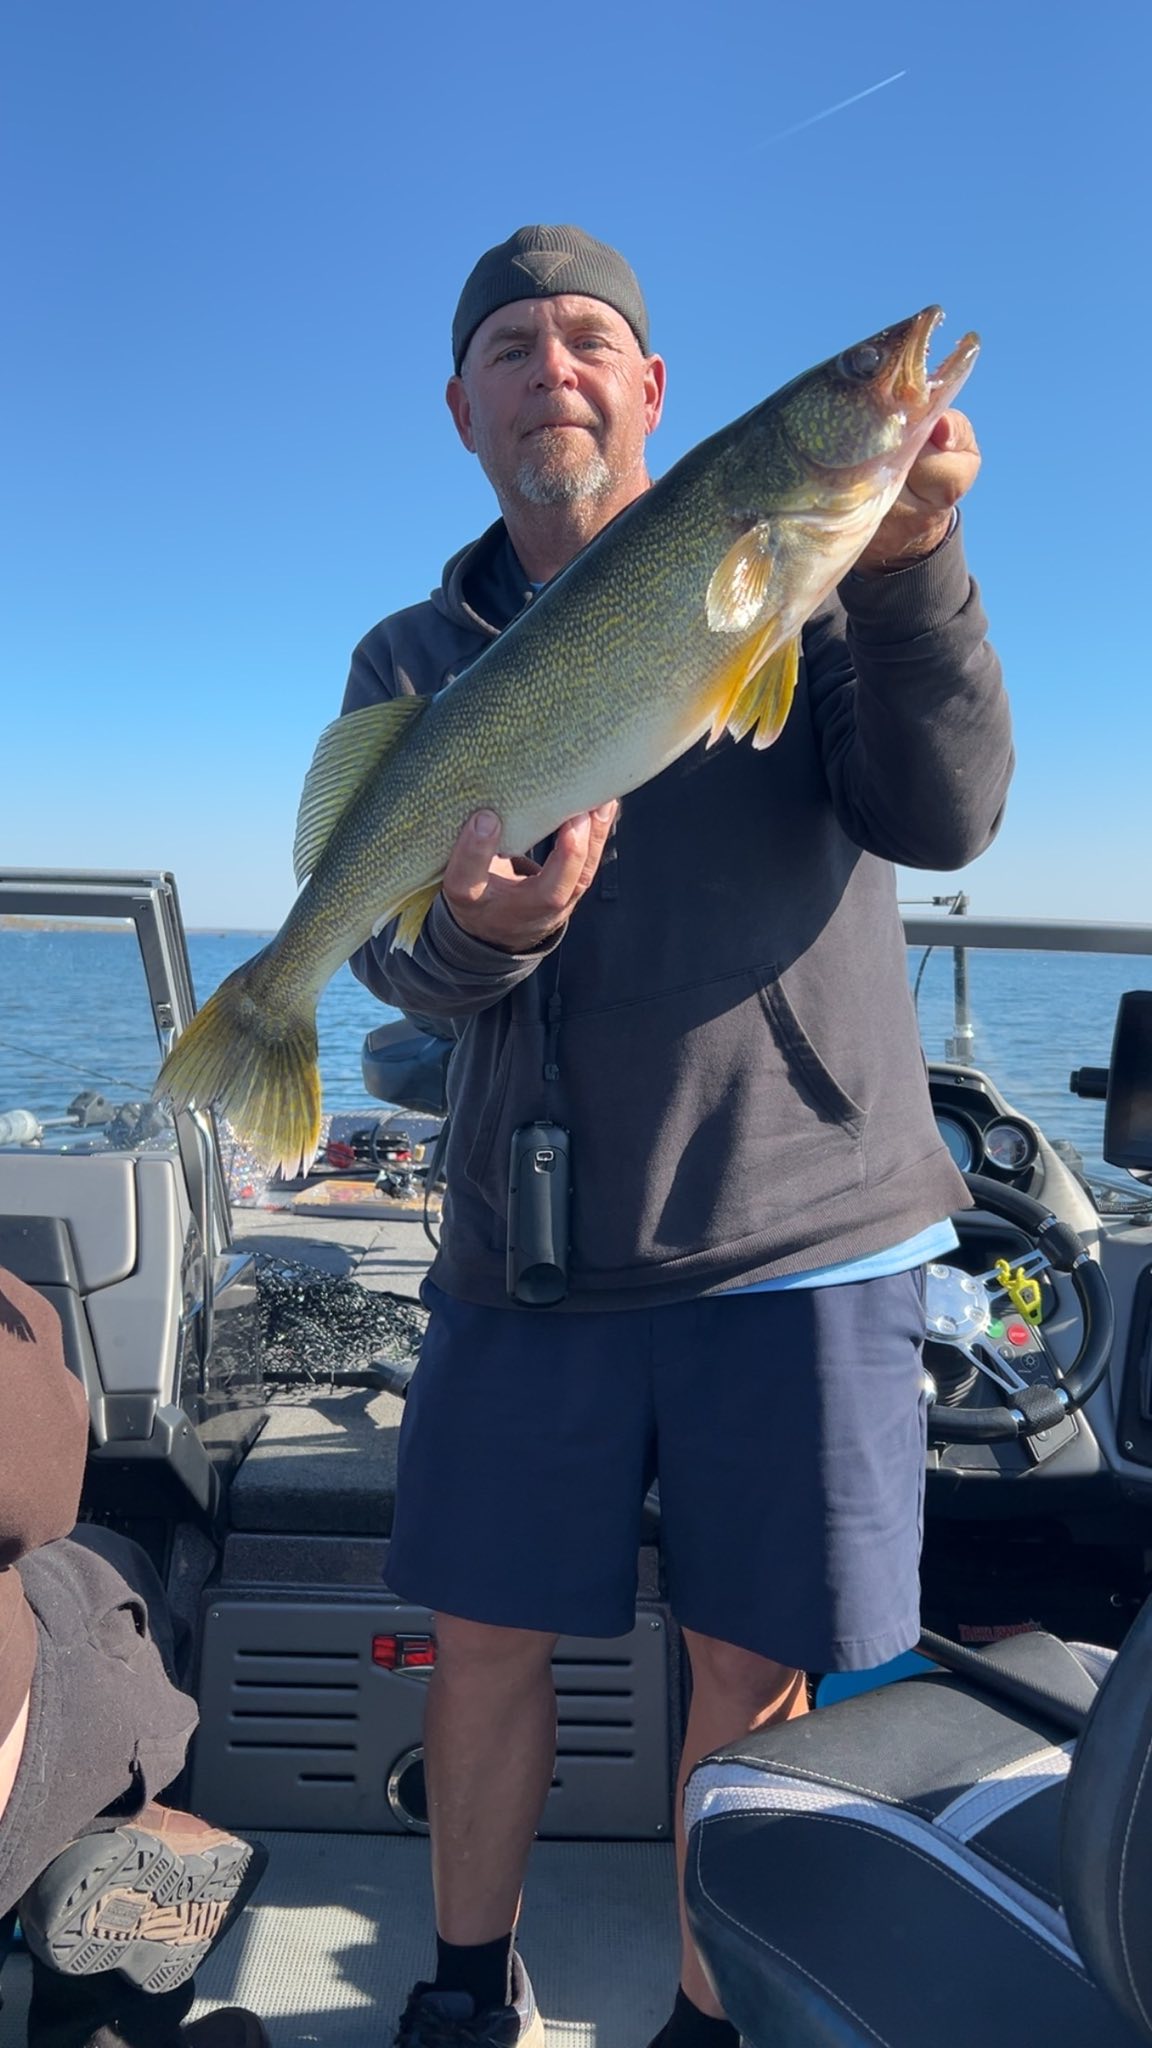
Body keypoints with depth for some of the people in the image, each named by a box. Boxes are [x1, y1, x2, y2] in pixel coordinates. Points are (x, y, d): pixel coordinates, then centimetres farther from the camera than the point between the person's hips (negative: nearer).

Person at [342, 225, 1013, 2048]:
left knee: (759, 1667, 8)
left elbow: (941, 817, -11)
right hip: (528, 1243, 2)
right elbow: (394, 957, -3)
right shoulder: (413, 660, 8)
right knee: (487, 1637, 12)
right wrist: (477, 930, -26)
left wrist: (906, 567, -26)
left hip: (803, 1228, -1)